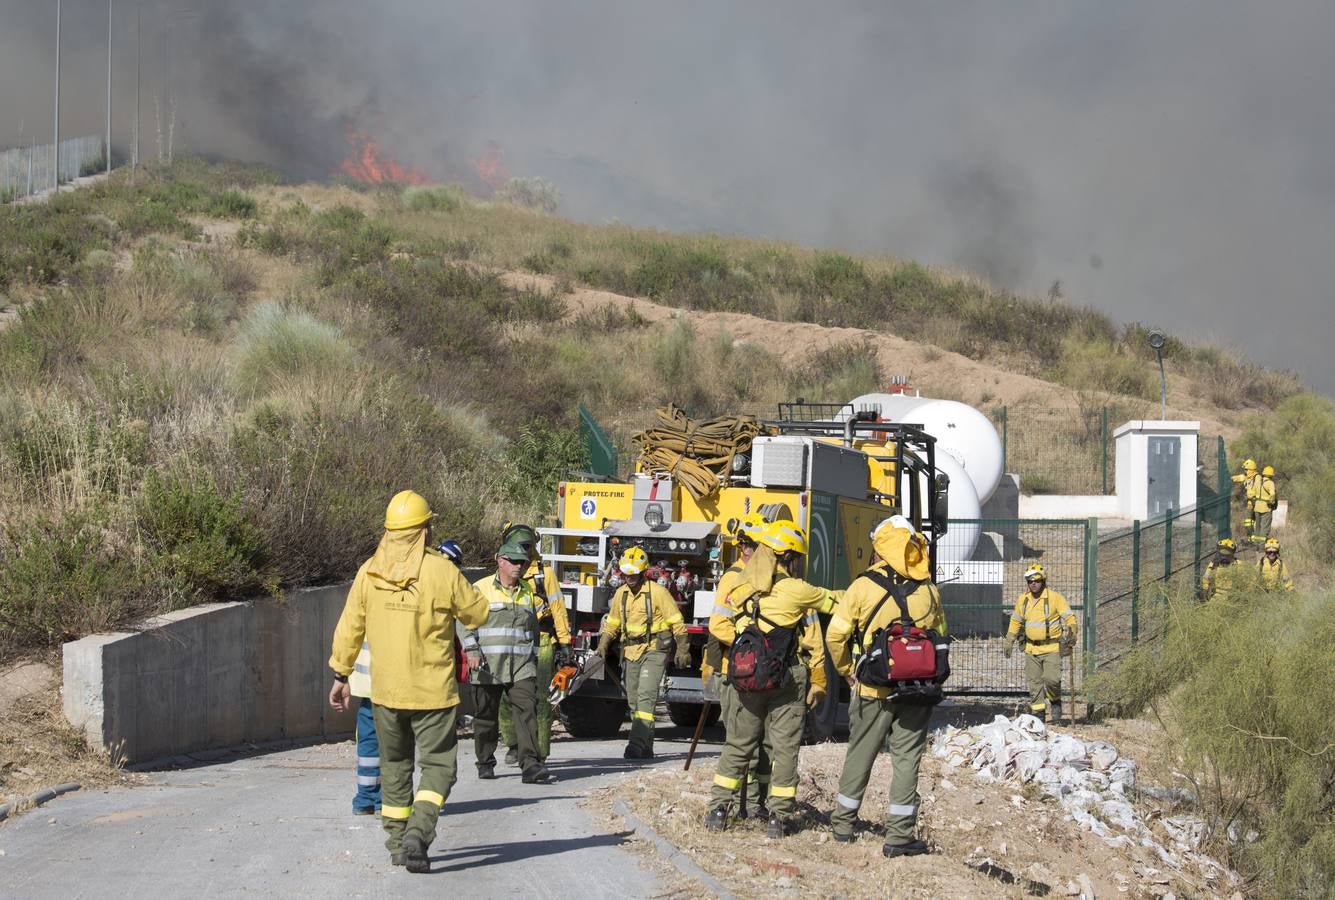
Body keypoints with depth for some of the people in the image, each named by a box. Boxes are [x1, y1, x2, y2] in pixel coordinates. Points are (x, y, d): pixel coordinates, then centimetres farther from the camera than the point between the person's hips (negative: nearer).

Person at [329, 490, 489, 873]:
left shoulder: (369, 572, -2)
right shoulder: (442, 571, -13)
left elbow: (349, 629, 4)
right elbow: (478, 614, 1)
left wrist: (340, 675, 15)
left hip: (385, 690, 4)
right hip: (433, 690, -4)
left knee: (394, 765, 18)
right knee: (437, 764, 3)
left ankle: (397, 841, 24)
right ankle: (418, 832, -18)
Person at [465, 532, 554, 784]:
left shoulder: (529, 592, 16)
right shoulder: (481, 589, 2)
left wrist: (534, 659, 21)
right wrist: (472, 651, -12)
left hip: (521, 667, 3)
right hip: (487, 666, -2)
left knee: (527, 711, -12)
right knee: (486, 716, 6)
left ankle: (530, 765, -19)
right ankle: (485, 764, 20)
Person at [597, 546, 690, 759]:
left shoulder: (657, 592, -8)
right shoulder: (621, 594, 11)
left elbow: (677, 622, -4)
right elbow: (612, 622, 24)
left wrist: (682, 650, -6)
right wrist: (604, 643, 10)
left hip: (653, 651, -7)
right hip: (630, 653, 7)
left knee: (645, 696, -19)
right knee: (634, 701, 7)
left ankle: (637, 745, -28)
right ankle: (646, 749, 14)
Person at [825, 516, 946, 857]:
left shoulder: (864, 586, -8)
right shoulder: (929, 591, 2)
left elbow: (835, 634, -7)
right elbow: (940, 636, 12)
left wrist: (846, 670, 7)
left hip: (873, 690, -1)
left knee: (860, 754, 14)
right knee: (907, 758, 5)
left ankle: (844, 821, 26)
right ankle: (899, 834, 3)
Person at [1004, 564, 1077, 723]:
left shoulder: (1055, 598, -7)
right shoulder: (1022, 600, 9)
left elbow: (1069, 617, -8)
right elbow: (1015, 622, 21)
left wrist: (1071, 632, -24)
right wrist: (1009, 642, 21)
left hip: (1052, 648, -5)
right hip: (1031, 649, 5)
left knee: (1051, 678, -17)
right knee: (1034, 682, 4)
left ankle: (1055, 701, 11)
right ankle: (1037, 712, 11)